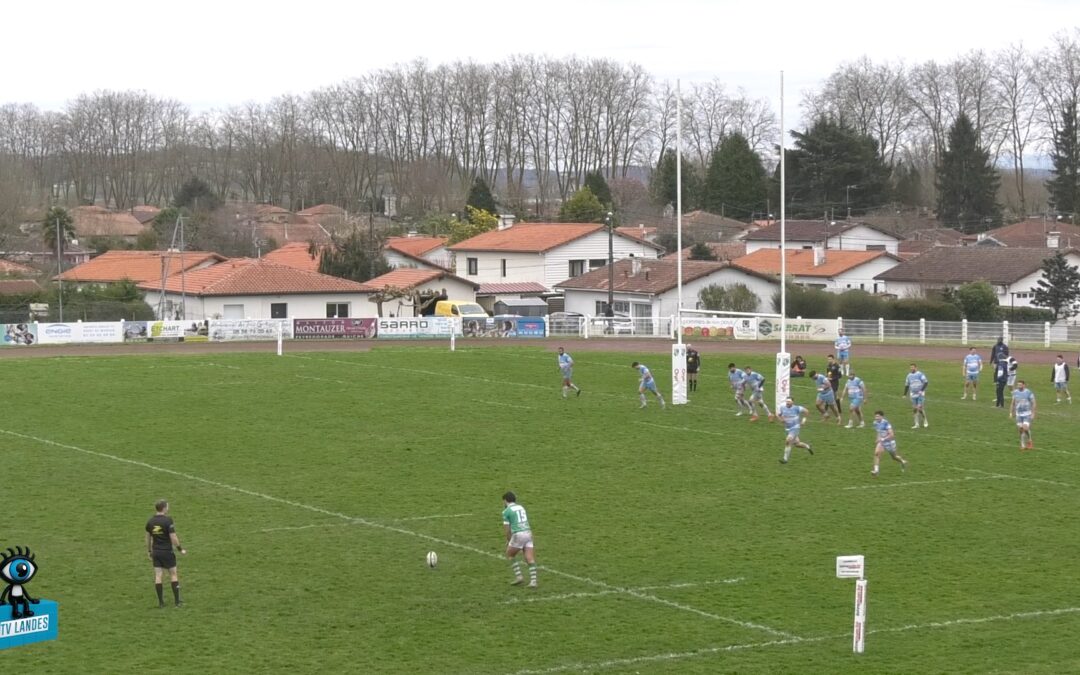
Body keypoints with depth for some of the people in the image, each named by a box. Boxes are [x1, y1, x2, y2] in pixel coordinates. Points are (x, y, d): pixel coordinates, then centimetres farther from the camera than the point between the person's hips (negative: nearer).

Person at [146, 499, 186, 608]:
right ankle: (177, 601, 7)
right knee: (173, 574, 6)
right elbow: (173, 538, -16)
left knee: (158, 576, 6)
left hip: (156, 552, 5)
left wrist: (149, 551, 22)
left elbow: (148, 537, 11)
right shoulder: (167, 520, -15)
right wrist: (180, 549, -4)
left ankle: (161, 602, 9)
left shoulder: (150, 521, 2)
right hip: (167, 552, -5)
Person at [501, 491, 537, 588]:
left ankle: (519, 576, 10)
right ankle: (533, 581, -8)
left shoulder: (506, 511, 1)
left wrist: (509, 541, 16)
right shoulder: (521, 507, 22)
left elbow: (507, 529, -1)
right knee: (530, 558, 2)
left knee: (510, 554, 16)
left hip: (518, 535, -6)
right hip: (528, 533, 6)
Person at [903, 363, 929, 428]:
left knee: (920, 408, -9)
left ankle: (925, 421, 13)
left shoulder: (920, 374, -8)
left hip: (920, 394, -5)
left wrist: (922, 390, -18)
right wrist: (905, 394, 13)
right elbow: (907, 385, 18)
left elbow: (926, 382, -11)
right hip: (913, 395, 5)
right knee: (914, 409, 2)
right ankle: (917, 424, 7)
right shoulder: (909, 375, 10)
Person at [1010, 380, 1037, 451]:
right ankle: (1023, 445, 13)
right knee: (1020, 429, 2)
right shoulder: (1015, 392, 4)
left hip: (1027, 414, -4)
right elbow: (1013, 403, 17)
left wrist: (1033, 414, -10)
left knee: (1025, 428, -16)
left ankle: (1029, 442, 6)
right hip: (1018, 414, 4)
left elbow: (1033, 403, -5)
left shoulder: (1028, 392, -9)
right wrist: (1011, 412, 14)